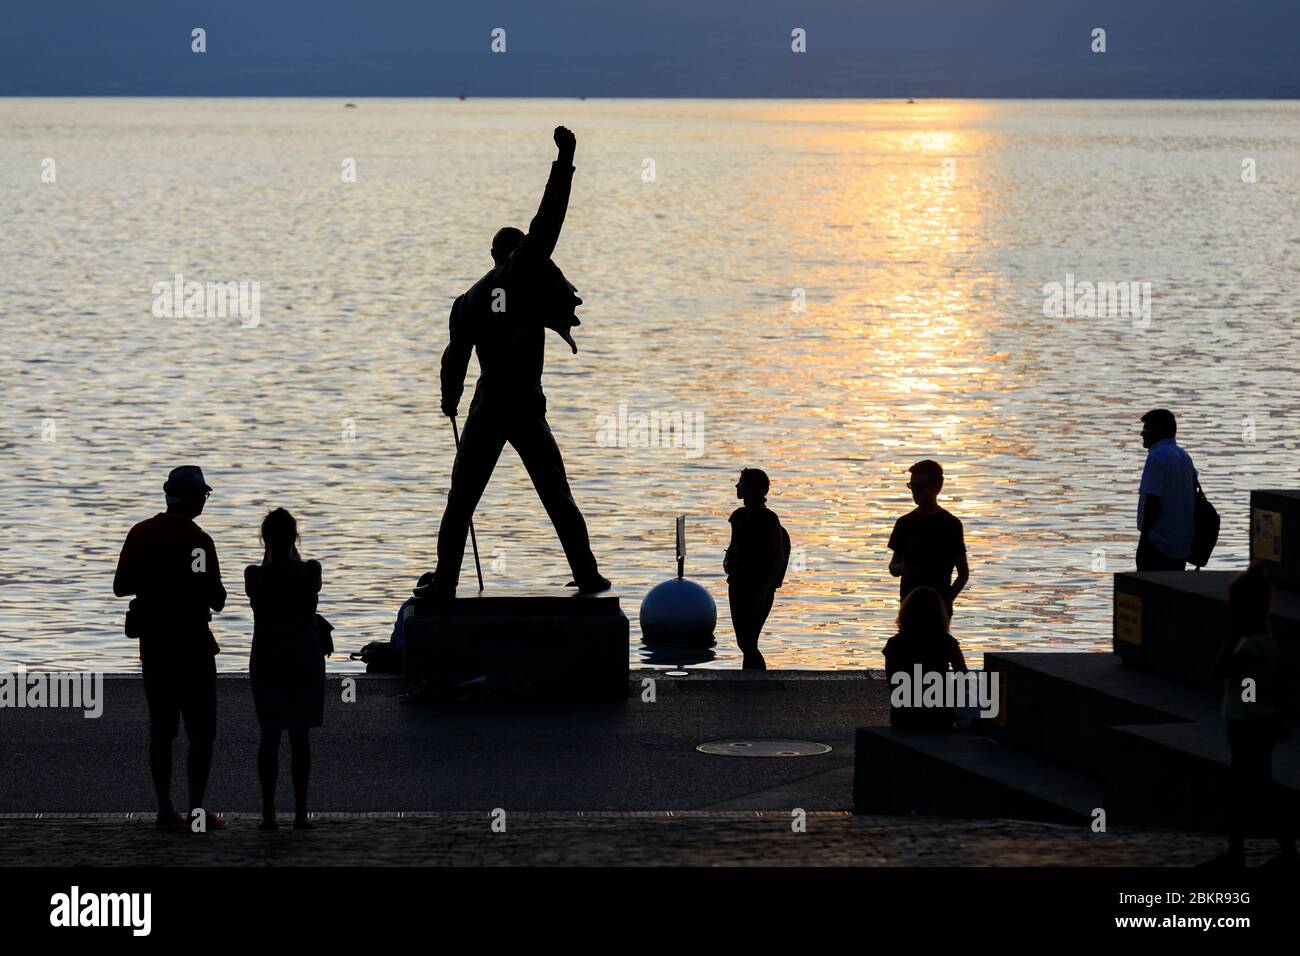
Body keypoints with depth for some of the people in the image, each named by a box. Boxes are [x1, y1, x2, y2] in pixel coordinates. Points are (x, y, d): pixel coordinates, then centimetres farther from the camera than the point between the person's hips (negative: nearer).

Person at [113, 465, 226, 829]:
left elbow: (121, 587, 6)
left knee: (161, 730, 10)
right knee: (201, 732, 2)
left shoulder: (141, 534, 2)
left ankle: (165, 808, 9)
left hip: (154, 645, 5)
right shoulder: (197, 540, -14)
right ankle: (197, 809, -2)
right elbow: (216, 598, -15)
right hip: (192, 646, -5)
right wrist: (214, 596, 7)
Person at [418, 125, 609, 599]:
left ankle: (445, 579, -2)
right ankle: (587, 575, 6)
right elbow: (550, 217, -2)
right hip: (528, 408, -1)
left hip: (486, 409, 1)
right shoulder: (526, 272, 1)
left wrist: (450, 401, 24)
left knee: (460, 500, 5)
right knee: (557, 497, 8)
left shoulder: (470, 300, 7)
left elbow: (455, 357, 7)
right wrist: (564, 161, 2)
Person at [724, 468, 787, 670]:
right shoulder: (739, 516, 8)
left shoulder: (769, 519, -13)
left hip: (759, 589, -8)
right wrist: (727, 562, 0)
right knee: (744, 644, 11)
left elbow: (779, 558, -12)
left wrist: (765, 588, -20)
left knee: (748, 645, -10)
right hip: (738, 585, 8)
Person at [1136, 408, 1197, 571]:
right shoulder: (1184, 456, 14)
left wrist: (1144, 534, -9)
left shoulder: (1157, 457, -14)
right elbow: (1193, 496, 17)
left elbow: (1153, 501, -20)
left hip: (1159, 542, -9)